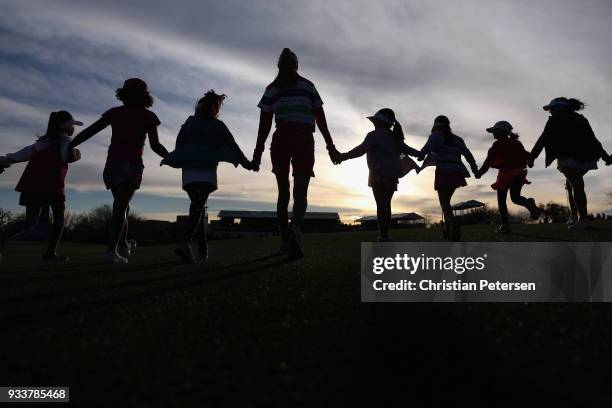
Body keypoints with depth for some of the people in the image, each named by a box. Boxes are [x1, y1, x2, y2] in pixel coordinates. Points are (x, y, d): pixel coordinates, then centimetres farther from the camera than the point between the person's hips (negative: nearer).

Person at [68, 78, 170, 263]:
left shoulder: (114, 112, 13)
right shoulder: (147, 116, 5)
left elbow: (88, 132, 8)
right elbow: (155, 145, -1)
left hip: (112, 164, 4)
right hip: (131, 165, -4)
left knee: (121, 206, 19)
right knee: (121, 207, -8)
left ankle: (123, 246, 24)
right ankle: (112, 251, -18)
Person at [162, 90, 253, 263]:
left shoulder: (188, 123, 15)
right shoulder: (218, 126, 8)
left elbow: (179, 145, 10)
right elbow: (232, 146, 9)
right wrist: (246, 163, 16)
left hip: (188, 173, 3)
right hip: (207, 173, -3)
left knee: (197, 206, 14)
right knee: (198, 208, -11)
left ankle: (203, 248, 13)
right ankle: (185, 242, -32)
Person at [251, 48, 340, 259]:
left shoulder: (272, 89, 11)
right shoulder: (308, 86, 12)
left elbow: (264, 124, 4)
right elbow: (320, 119, 6)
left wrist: (257, 153, 4)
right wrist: (330, 146, 8)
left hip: (281, 140, 1)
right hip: (304, 140, -1)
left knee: (283, 192, 12)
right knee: (300, 191, -2)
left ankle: (286, 240, 9)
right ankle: (295, 228, -31)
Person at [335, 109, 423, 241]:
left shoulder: (374, 135, -6)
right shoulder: (395, 137, 16)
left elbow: (361, 149, -19)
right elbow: (407, 149, 26)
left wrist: (344, 156, -21)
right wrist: (420, 154, 43)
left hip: (379, 175, -7)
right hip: (392, 175, 7)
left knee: (381, 205, -8)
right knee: (386, 204, 14)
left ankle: (383, 236, -10)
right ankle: (385, 234, 18)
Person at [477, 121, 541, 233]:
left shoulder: (498, 144, -7)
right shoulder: (517, 143, 13)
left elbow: (489, 160, -13)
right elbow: (527, 156, 16)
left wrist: (480, 172, -7)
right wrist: (521, 165, 30)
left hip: (505, 174, -6)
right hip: (518, 173, 6)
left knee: (501, 200, 1)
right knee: (515, 197, 15)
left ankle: (505, 225, -3)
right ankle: (529, 203, -18)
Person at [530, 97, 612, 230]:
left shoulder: (556, 120, 7)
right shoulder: (581, 119, 25)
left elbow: (543, 139, -1)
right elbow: (593, 139, 24)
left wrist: (532, 157, -3)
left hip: (569, 157, -6)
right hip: (587, 157, 6)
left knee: (576, 186, -9)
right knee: (571, 184, 17)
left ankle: (583, 219, -13)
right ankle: (574, 216, 13)